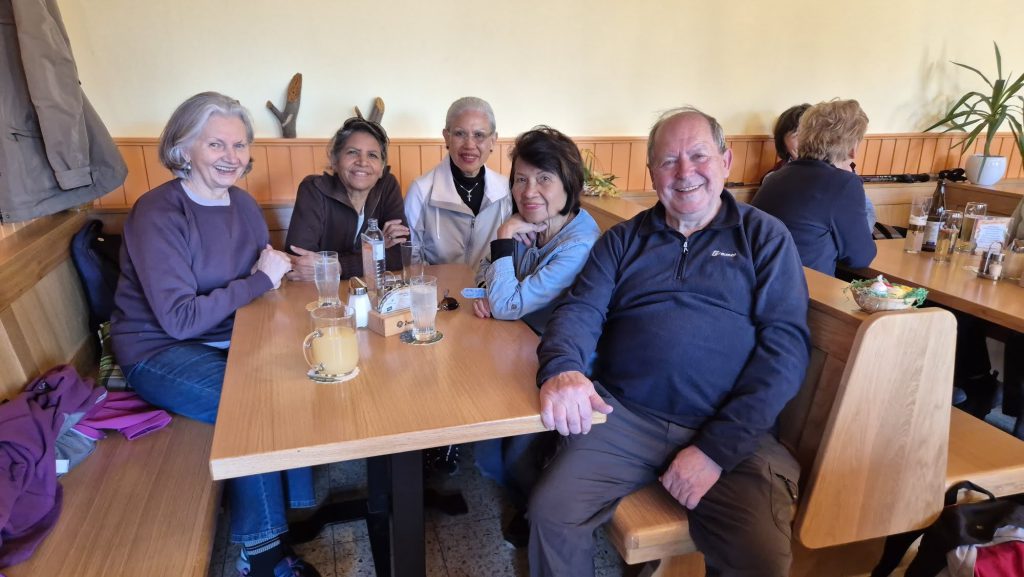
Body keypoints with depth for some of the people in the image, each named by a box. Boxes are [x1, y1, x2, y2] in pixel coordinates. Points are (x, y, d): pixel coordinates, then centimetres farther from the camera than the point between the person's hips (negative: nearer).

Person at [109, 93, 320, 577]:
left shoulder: (243, 204, 3)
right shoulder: (158, 214, -18)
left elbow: (264, 274, 15)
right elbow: (179, 319, -23)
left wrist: (273, 269, -8)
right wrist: (261, 280, -20)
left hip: (227, 339, 6)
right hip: (158, 351, -6)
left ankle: (297, 511, 1)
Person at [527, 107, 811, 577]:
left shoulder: (764, 237, 6)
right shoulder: (624, 239, 13)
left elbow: (786, 345, -3)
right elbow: (581, 310, 2)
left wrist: (718, 447, -14)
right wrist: (562, 368, -23)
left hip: (732, 432, -1)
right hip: (622, 415, 2)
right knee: (551, 512, -15)